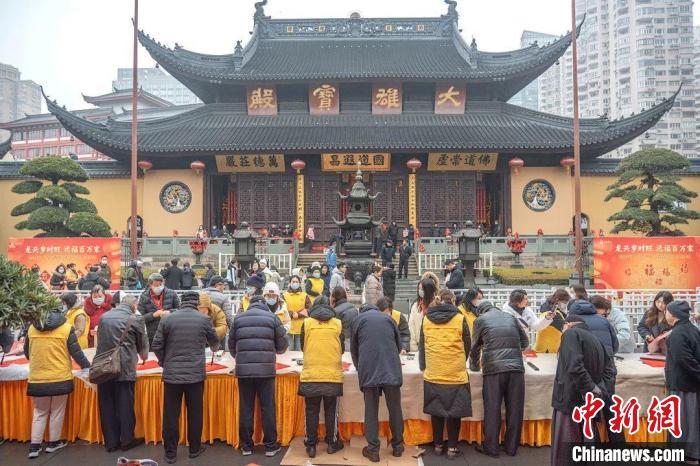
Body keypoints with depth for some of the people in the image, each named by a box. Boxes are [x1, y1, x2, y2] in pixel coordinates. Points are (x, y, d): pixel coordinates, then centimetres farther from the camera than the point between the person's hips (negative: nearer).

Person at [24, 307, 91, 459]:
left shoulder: (32, 328, 4)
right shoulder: (66, 328, -6)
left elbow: (27, 353, 16)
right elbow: (76, 352, -4)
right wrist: (87, 366, 11)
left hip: (37, 379, 3)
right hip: (61, 378, -3)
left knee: (39, 412, 17)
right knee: (57, 412, 13)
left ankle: (34, 446, 14)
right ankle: (53, 443, 22)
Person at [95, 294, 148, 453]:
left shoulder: (104, 317, 11)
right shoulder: (135, 318, -1)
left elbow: (100, 340, 20)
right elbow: (142, 342, 10)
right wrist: (144, 356, 31)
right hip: (125, 368, -4)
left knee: (107, 405, 10)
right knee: (125, 405, 6)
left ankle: (111, 442, 17)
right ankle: (127, 440, 15)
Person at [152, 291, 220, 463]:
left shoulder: (167, 319, 0)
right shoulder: (204, 319, 0)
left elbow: (156, 346, 1)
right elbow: (214, 343, 16)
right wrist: (214, 348, 40)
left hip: (171, 374, 1)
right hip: (196, 374, 0)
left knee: (171, 415, 8)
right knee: (195, 413, 12)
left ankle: (170, 453, 15)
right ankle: (195, 449, 24)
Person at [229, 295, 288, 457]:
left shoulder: (238, 318, 10)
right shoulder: (272, 317, 5)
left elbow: (231, 344, 13)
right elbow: (282, 345, 6)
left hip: (243, 369, 2)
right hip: (266, 369, -1)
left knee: (245, 408, 10)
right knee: (268, 408, 7)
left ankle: (246, 446, 18)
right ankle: (270, 445, 13)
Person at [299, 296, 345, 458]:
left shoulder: (306, 323, 0)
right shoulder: (337, 324, 2)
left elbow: (303, 347, 13)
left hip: (311, 376, 0)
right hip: (333, 376, 1)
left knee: (312, 412, 10)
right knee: (331, 411, 14)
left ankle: (311, 446, 15)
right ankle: (332, 443, 22)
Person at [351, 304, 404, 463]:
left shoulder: (359, 318, 13)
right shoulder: (388, 318, 19)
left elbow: (354, 348, 17)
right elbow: (399, 345, 24)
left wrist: (360, 368, 32)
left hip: (369, 371, -2)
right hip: (392, 370, 2)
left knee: (371, 411, 6)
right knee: (395, 409, 13)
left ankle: (373, 450, 9)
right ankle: (398, 446, 23)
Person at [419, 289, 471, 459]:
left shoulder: (426, 319, 1)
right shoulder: (460, 319, -5)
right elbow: (467, 346, 6)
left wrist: (423, 366, 26)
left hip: (433, 374, 2)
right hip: (456, 374, -2)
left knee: (436, 410, 14)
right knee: (454, 411, 8)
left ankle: (438, 445, 22)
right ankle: (452, 448, 14)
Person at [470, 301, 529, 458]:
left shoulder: (480, 320, 10)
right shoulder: (511, 317, 18)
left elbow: (475, 346, 18)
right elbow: (525, 342, 23)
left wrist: (475, 366, 33)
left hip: (494, 368, -2)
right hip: (516, 367, 3)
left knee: (492, 409, 7)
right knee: (514, 409, 11)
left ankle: (491, 447, 15)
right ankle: (511, 447, 21)